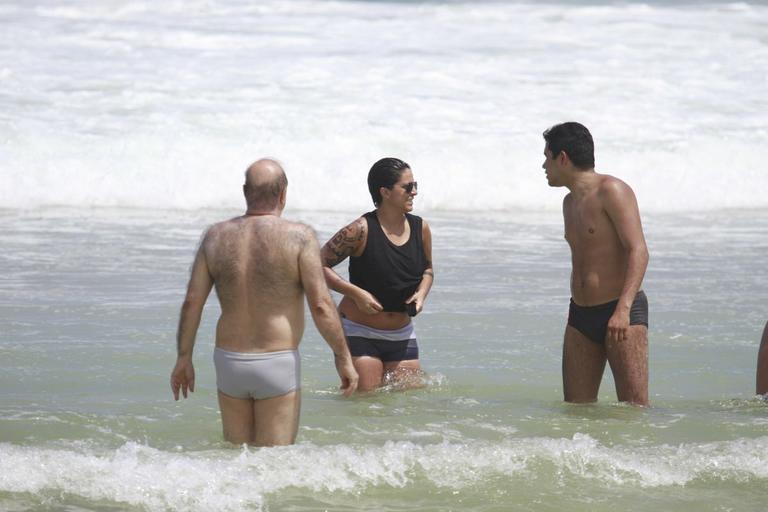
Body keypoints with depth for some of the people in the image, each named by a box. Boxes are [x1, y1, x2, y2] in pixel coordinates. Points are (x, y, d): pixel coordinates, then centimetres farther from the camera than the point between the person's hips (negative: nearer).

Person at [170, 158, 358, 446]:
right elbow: (321, 305, -13)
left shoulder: (216, 237, 1)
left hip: (229, 361, 4)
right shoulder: (299, 237, -11)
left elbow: (192, 303, 3)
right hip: (278, 366, -4)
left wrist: (184, 358, 13)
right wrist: (344, 357, -4)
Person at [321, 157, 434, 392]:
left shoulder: (420, 228, 1)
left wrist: (421, 293, -3)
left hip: (401, 335, 6)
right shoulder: (361, 230, -17)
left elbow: (427, 269, 18)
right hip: (359, 333, -6)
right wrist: (357, 293, -21)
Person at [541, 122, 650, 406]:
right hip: (580, 316, 9)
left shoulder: (611, 191, -10)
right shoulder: (570, 202, 19)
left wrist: (623, 309, -30)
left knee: (635, 407, -14)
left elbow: (638, 251, -19)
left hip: (622, 312, -9)